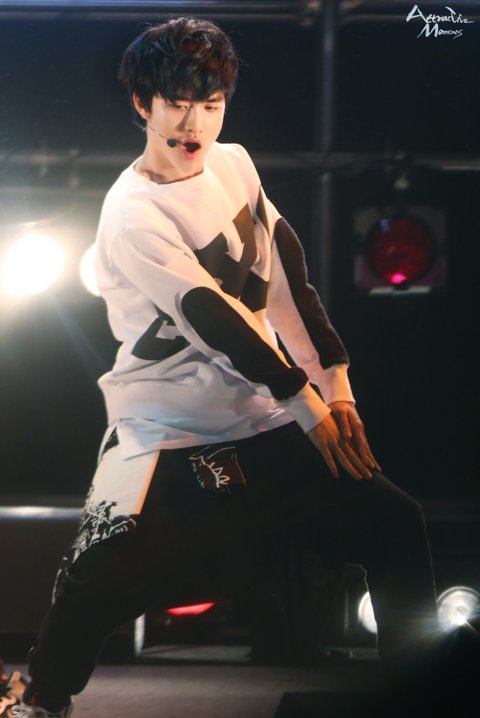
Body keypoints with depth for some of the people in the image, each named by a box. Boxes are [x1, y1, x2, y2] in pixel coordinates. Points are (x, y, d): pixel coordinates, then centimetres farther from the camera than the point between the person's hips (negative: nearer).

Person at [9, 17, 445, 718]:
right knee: (100, 582, -21)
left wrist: (337, 387, 0)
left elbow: (287, 280, 7)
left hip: (263, 421, 6)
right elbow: (213, 319, -17)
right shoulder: (132, 215, -13)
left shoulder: (234, 164, 6)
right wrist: (305, 403, -15)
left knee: (396, 523, -5)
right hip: (168, 432, -6)